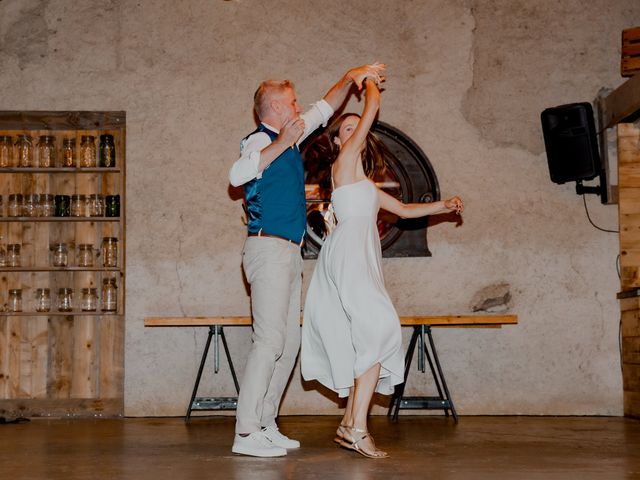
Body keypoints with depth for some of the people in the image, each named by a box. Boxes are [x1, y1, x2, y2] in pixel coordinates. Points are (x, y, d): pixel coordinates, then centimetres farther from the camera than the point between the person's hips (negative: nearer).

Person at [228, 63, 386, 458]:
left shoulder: (289, 138, 18)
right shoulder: (261, 141, -9)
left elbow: (324, 110, 32)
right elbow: (237, 175, -30)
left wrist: (350, 79, 23)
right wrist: (281, 143, -31)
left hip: (289, 252, 10)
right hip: (269, 248, -10)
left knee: (290, 343, 9)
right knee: (270, 340, -14)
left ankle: (266, 425, 14)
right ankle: (246, 433, -14)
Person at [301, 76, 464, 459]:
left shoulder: (363, 182, 26)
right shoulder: (344, 162, 1)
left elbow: (403, 209, 31)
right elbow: (373, 107, 1)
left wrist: (441, 206, 20)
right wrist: (371, 84, 19)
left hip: (360, 257, 10)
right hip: (350, 253, -9)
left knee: (366, 340, 6)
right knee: (378, 330, -18)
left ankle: (350, 424, 8)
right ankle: (358, 428, -21)